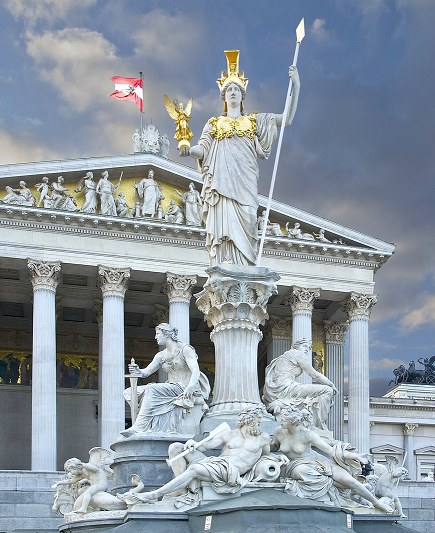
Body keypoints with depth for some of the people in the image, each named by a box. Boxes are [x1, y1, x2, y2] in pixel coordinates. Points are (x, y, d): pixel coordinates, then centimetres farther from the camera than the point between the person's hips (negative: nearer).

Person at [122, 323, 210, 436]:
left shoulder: (185, 350, -2)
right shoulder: (161, 356, 17)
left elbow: (196, 371, -14)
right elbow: (146, 372, 9)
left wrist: (190, 387, -32)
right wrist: (138, 371, -15)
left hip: (184, 389, -7)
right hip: (171, 388, 7)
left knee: (152, 389, -30)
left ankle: (138, 429, -35)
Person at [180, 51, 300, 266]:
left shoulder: (255, 120, 22)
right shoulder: (214, 123, 24)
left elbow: (287, 120, 13)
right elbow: (203, 148, 12)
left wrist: (295, 87, 4)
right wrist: (189, 150, -13)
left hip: (244, 181, 0)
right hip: (220, 180, 0)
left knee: (244, 223, -14)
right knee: (223, 222, -15)